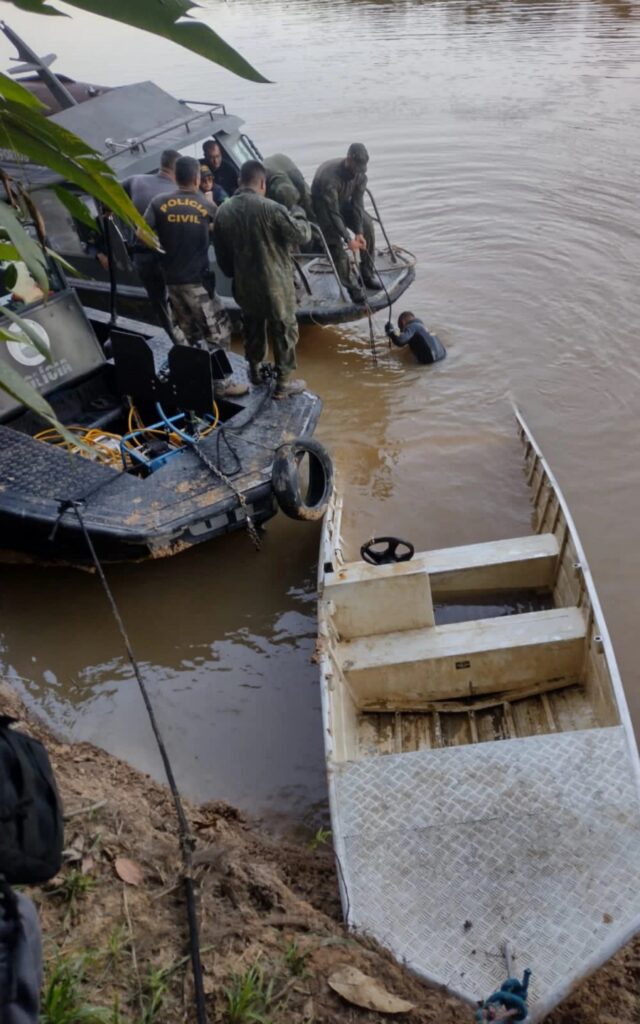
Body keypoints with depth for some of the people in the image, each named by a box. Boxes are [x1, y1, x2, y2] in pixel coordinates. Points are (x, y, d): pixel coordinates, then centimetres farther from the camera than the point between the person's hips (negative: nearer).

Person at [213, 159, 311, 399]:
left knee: (252, 326, 25)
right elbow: (302, 235, -15)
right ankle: (283, 383, 13)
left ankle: (255, 370, 40)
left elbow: (220, 251, 8)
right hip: (274, 283, -6)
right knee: (284, 330, 8)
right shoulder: (270, 208, -21)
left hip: (244, 283, 6)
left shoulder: (224, 210, -1)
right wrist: (298, 213, 5)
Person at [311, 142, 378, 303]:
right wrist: (348, 239, -44)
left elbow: (357, 205, -19)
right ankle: (351, 286, -13)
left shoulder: (360, 175, -19)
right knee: (335, 242, -22)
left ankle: (367, 274, -1)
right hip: (323, 207, -6)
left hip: (344, 202, 6)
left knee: (367, 225, -12)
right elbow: (333, 213, -40)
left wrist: (359, 233, -31)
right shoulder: (329, 176, -39)